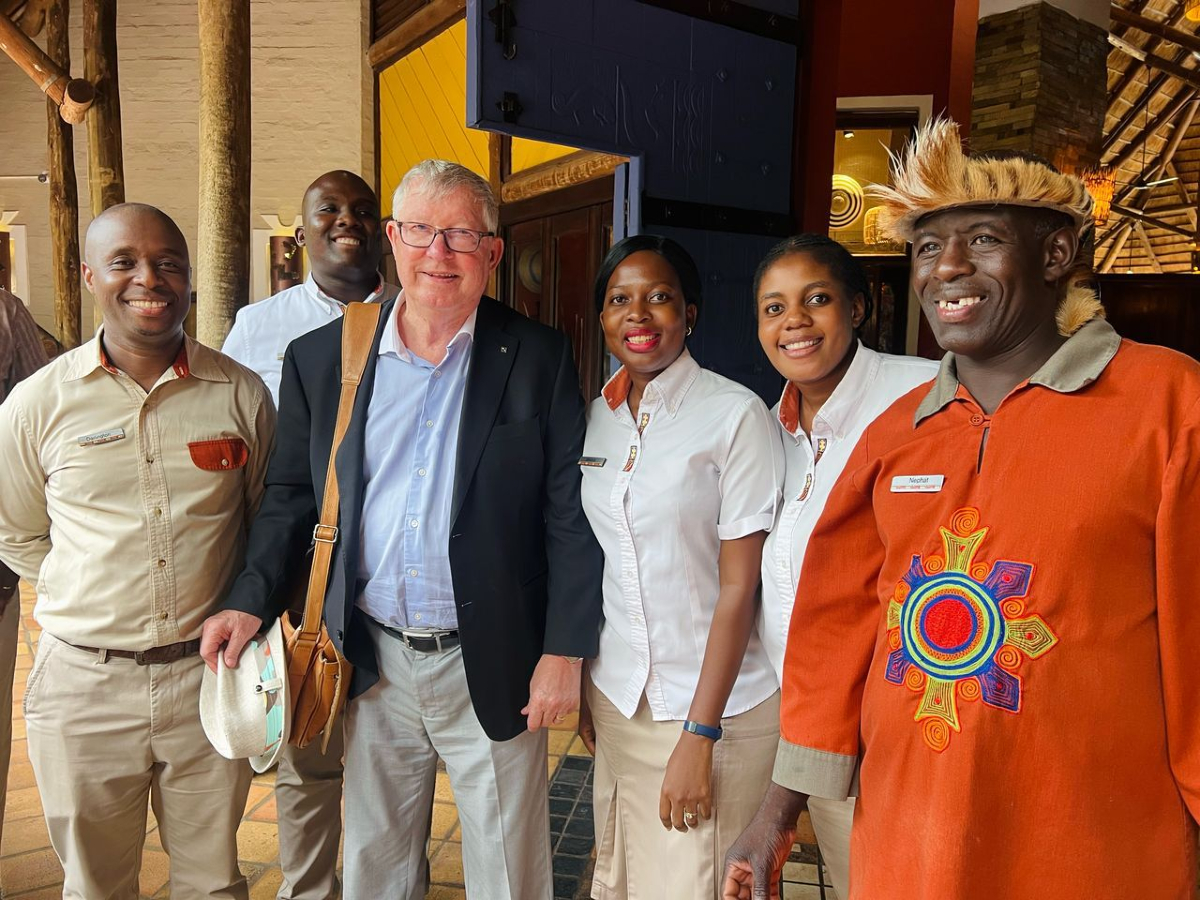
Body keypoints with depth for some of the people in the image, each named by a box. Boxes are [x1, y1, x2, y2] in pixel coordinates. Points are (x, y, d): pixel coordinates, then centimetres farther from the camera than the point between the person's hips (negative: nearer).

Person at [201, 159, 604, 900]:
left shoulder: (540, 358, -6)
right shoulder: (320, 357, 2)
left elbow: (570, 517, -7)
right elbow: (292, 496, 8)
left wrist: (564, 651, -9)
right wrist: (251, 601, -4)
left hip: (491, 668, -2)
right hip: (372, 664, 3)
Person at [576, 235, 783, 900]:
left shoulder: (736, 414, -13)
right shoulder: (596, 419, 3)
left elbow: (738, 587, -14)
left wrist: (699, 735, -15)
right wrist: (584, 690, 10)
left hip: (715, 708, -5)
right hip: (615, 698, 5)